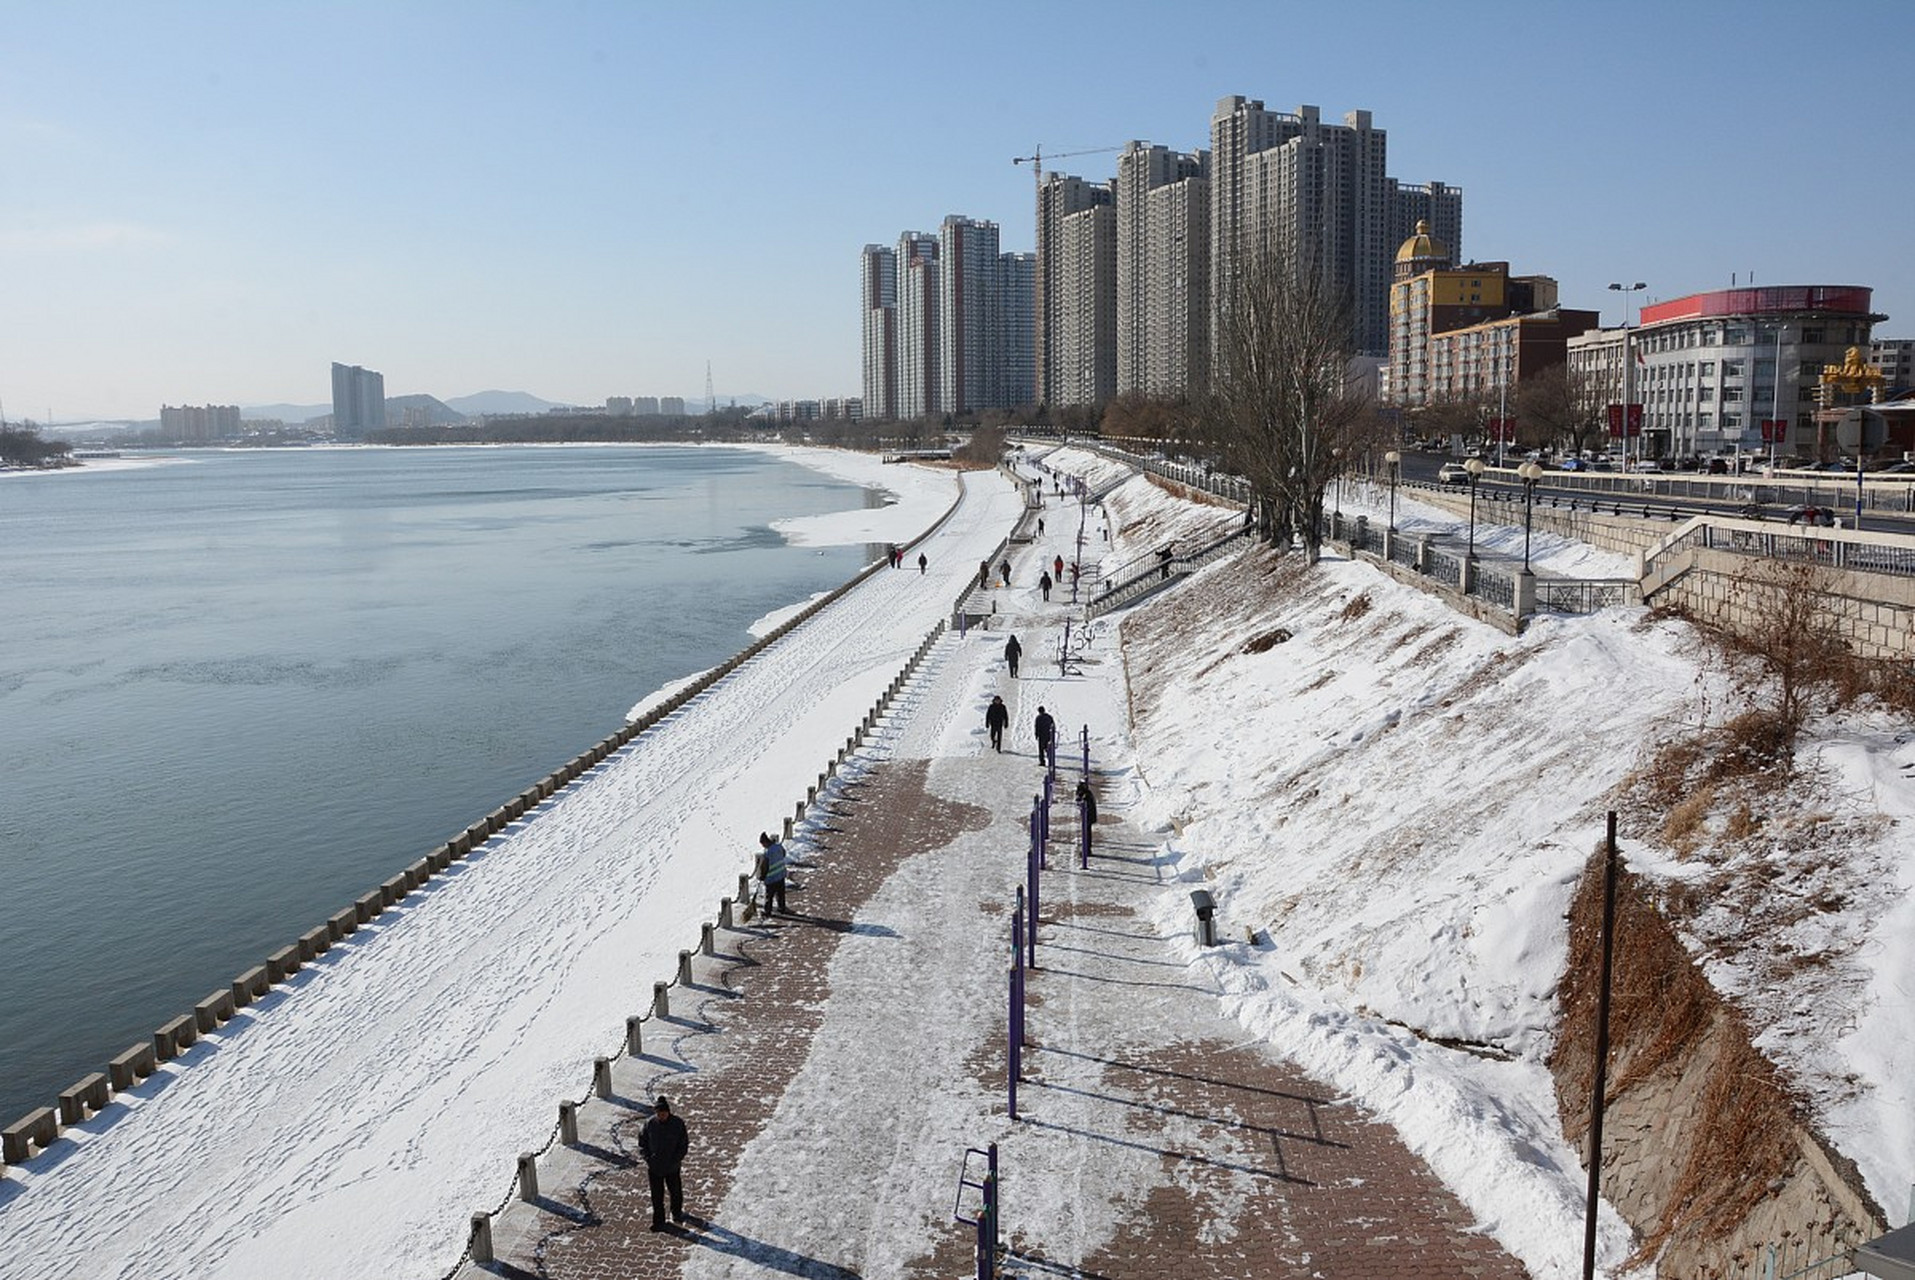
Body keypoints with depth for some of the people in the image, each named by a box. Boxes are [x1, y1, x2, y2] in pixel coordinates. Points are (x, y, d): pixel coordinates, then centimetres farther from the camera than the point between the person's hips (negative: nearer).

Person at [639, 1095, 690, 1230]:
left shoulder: (678, 1124, -14)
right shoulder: (650, 1124, -12)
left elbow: (684, 1144, -6)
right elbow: (642, 1142, 0)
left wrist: (676, 1160, -13)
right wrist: (647, 1158, -10)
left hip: (672, 1168, 0)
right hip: (654, 1167, 0)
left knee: (675, 1191, 20)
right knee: (657, 1195, 8)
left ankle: (677, 1213, 46)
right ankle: (658, 1221, 24)